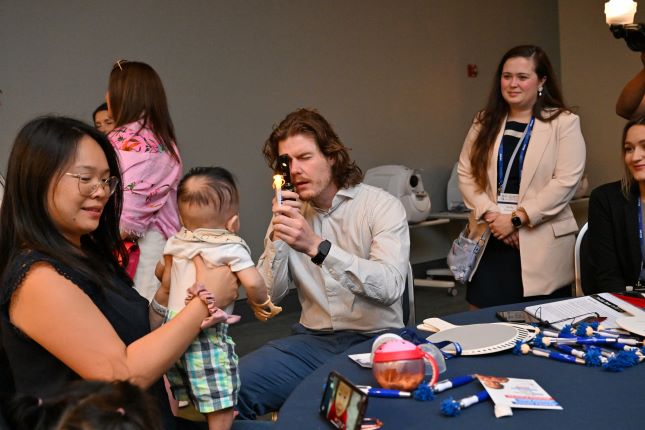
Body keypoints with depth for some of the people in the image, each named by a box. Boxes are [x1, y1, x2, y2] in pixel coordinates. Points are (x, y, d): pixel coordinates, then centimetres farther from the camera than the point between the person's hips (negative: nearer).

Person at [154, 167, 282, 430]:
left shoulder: (175, 243, 6)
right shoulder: (231, 247, -14)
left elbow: (160, 272, 23)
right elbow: (253, 283, -24)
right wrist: (260, 304, -4)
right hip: (207, 333, -7)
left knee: (184, 398, 22)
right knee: (220, 400, 2)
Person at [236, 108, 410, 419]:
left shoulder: (382, 206, -6)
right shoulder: (290, 213, 9)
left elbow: (390, 286, -22)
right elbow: (268, 296, 2)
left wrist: (316, 246, -30)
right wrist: (277, 236, -13)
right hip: (312, 339, 4)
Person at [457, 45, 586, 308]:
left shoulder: (564, 123, 0)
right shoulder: (485, 122, 12)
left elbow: (565, 181, -9)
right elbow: (465, 174, 7)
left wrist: (515, 218, -13)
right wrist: (491, 215, -8)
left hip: (541, 246, -3)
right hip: (490, 241, 3)